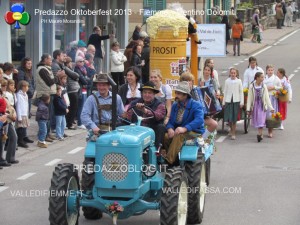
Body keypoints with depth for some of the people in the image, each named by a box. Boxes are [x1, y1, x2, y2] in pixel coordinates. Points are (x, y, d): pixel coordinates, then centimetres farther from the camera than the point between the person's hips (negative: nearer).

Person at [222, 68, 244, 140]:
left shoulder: (239, 81, 3)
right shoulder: (227, 81, 6)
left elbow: (241, 92, 5)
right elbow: (225, 91, 10)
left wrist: (241, 102, 0)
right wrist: (223, 102, 8)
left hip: (236, 100, -1)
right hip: (228, 100, 1)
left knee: (234, 118, -2)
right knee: (228, 117, 0)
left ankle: (233, 133, 4)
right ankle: (231, 129, 26)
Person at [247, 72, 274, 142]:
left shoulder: (264, 86, 0)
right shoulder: (252, 86, -3)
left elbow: (267, 98, 3)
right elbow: (249, 98, -1)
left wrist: (271, 107, 0)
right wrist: (248, 109, -3)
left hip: (262, 106, 0)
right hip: (255, 105, 0)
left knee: (261, 120, -10)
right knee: (256, 121, 6)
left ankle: (259, 134, -12)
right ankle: (260, 134, 19)